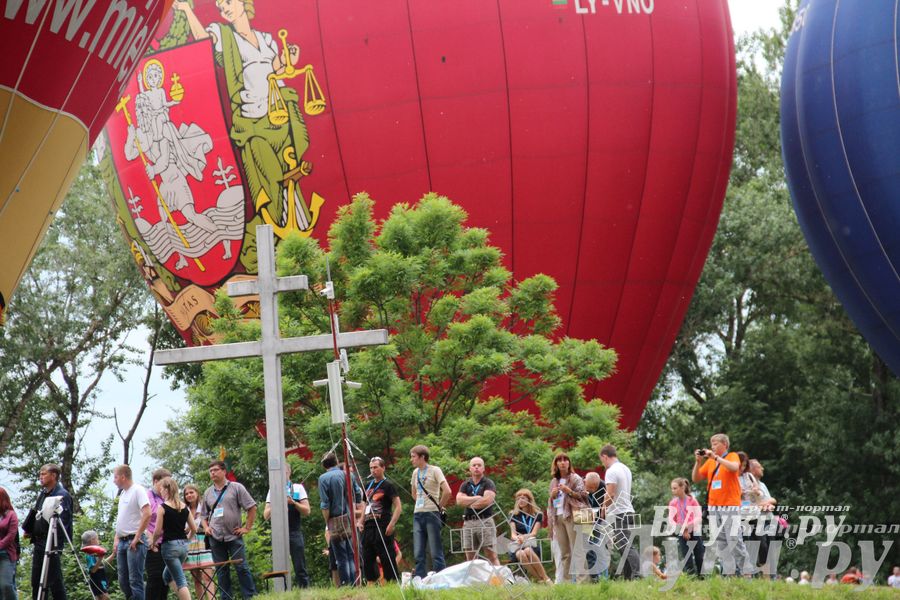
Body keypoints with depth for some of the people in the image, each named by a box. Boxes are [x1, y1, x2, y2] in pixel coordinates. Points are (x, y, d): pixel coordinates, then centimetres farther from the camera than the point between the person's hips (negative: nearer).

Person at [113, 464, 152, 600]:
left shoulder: (138, 490, -9)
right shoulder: (123, 493, 18)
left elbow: (147, 514, -19)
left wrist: (137, 538, -18)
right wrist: (116, 539, 15)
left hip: (135, 542, -9)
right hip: (122, 542, 9)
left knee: (135, 580, -10)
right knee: (123, 580, 10)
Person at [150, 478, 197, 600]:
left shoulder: (162, 507, -9)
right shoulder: (185, 507, 6)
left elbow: (158, 531, -10)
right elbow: (194, 529, 8)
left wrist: (153, 542, 8)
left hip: (170, 545, -6)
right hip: (183, 545, 6)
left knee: (180, 581, -5)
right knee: (167, 575, 23)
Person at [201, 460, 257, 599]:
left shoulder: (236, 488, 1)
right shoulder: (208, 492, 14)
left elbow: (252, 507, -1)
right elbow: (204, 515, 24)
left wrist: (247, 528, -6)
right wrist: (206, 527, 5)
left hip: (234, 536, -4)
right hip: (216, 538, 4)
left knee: (242, 567, -6)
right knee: (221, 571, 6)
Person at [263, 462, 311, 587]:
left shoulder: (298, 488, 8)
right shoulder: (272, 491, 13)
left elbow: (306, 511, 2)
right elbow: (266, 516, 9)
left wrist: (293, 503, -13)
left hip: (295, 533, -2)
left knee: (300, 568, -3)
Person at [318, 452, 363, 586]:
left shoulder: (323, 478, -7)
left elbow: (325, 505, -11)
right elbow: (358, 494, 9)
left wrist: (328, 523, -3)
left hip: (336, 520, -4)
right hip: (350, 518, 4)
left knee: (341, 556, 1)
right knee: (352, 554, 9)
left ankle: (346, 583, -2)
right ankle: (354, 583, 5)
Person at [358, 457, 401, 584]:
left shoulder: (388, 485, -3)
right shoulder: (369, 486, 18)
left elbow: (398, 506, -9)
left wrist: (391, 524, -19)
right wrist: (361, 522, 14)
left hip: (383, 527, -7)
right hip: (369, 527, 7)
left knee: (387, 559, -9)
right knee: (367, 559, 7)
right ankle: (370, 585, 11)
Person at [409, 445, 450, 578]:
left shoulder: (434, 470, -6)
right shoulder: (415, 472, 14)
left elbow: (447, 491, -14)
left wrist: (439, 506, -5)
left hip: (431, 514, -7)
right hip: (417, 515, 7)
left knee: (436, 552, -6)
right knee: (418, 553, 4)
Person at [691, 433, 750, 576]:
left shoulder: (732, 456, 1)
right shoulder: (709, 461, 14)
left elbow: (734, 467, -22)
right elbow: (696, 479, 12)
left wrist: (715, 457, -19)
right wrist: (698, 462, -1)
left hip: (730, 506, -6)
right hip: (713, 507, 6)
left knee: (734, 540, -10)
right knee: (720, 542, 2)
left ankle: (745, 571, -5)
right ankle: (728, 572, 4)